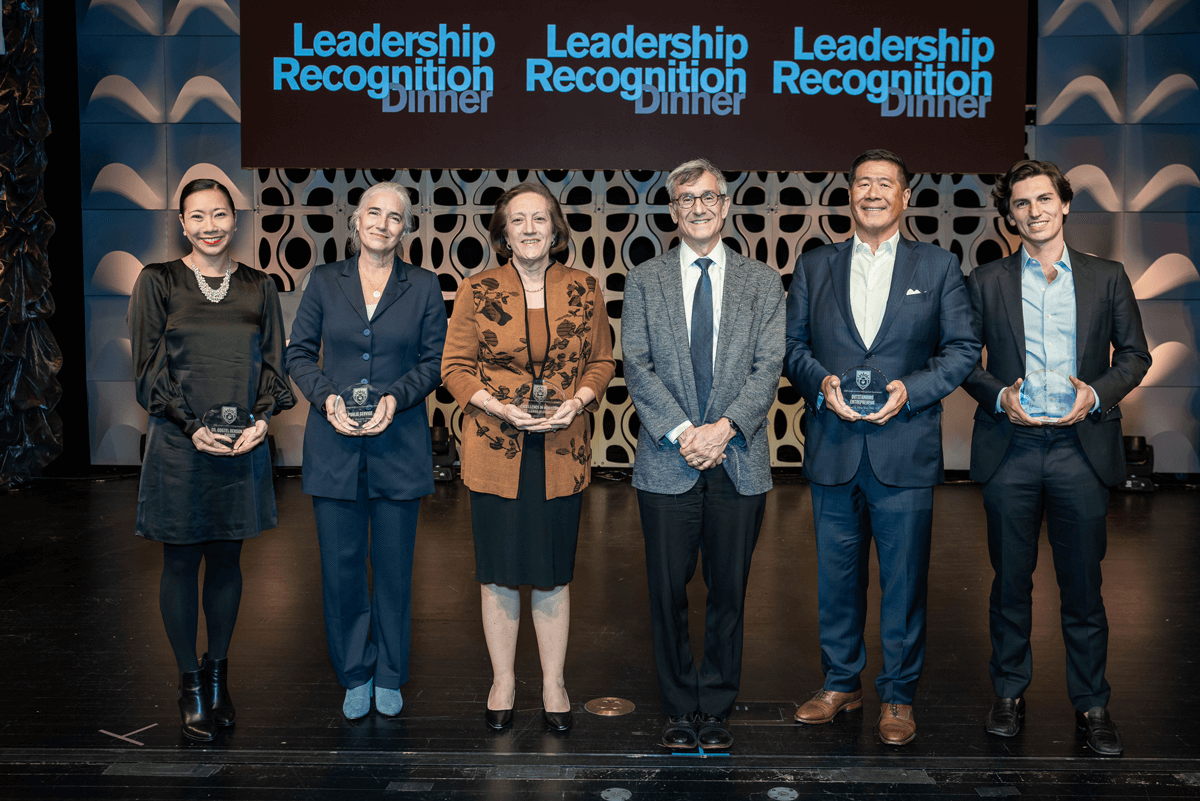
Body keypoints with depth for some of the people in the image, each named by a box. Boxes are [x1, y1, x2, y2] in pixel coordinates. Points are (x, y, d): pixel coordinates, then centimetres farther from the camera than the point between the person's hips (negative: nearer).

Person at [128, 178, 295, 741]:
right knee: (181, 564, 6)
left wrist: (261, 419, -10)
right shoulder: (158, 282, 1)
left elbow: (273, 365, 8)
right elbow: (148, 369, -3)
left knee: (227, 561, 10)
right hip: (178, 446, -2)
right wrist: (193, 428, -14)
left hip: (244, 445, 2)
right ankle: (190, 684, 19)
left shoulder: (259, 288, 8)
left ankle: (217, 671, 25)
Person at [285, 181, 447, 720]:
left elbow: (434, 361, 4)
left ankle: (389, 676, 23)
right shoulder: (324, 281, 7)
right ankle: (355, 674, 22)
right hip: (334, 444, 1)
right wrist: (326, 396, -10)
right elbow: (299, 351, 7)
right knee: (341, 563, 5)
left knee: (394, 563, 6)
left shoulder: (424, 287, 5)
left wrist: (396, 397, -12)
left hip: (399, 443, 0)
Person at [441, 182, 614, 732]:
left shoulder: (584, 291, 4)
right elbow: (455, 367, 2)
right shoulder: (477, 291, 0)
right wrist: (499, 407, -13)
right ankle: (503, 681, 26)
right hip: (495, 451, 0)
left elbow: (602, 362, 10)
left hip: (561, 452, 1)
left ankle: (553, 685, 26)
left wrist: (577, 401, -9)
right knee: (498, 573, 8)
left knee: (553, 574, 9)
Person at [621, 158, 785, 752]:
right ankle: (680, 707, 21)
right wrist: (682, 431, -12)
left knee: (729, 591, 7)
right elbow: (637, 367, 0)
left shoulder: (762, 282, 9)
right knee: (668, 592, 5)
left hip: (739, 461, 1)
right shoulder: (644, 280, 8)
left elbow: (768, 367, 0)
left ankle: (716, 707, 22)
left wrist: (725, 426, -14)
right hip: (666, 461, 0)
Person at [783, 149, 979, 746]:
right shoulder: (813, 266, 11)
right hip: (833, 449, 2)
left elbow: (963, 348, 3)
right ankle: (840, 683, 28)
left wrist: (909, 390, -12)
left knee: (904, 578, 4)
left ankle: (898, 695, 20)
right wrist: (821, 383, -10)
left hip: (906, 450, -2)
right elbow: (792, 344, 9)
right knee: (836, 574, 11)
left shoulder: (939, 267, 6)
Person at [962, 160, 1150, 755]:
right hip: (1010, 450, 0)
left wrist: (1096, 393, -9)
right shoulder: (986, 282, 7)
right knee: (1010, 582, 9)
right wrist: (1000, 396, -11)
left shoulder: (1107, 278, 9)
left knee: (1083, 585, 6)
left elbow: (1135, 354, 9)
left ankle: (1091, 703, 20)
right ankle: (1009, 693, 23)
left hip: (1082, 448, 0)